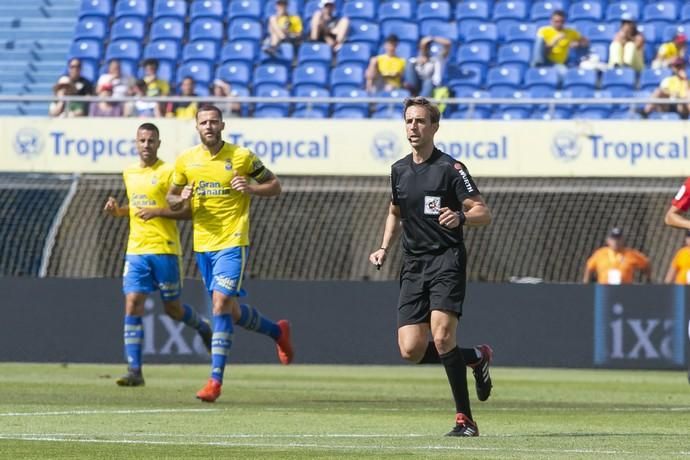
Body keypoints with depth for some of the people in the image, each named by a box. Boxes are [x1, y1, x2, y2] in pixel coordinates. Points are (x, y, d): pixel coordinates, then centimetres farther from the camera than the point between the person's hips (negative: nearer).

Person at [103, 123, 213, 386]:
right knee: (132, 306, -8)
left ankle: (202, 327, 40)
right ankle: (134, 371, -10)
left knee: (173, 309, 6)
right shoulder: (129, 173, 13)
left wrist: (157, 211, -20)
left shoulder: (168, 172, -7)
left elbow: (187, 211, -8)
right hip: (135, 250, 5)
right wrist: (118, 210, 8)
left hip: (164, 249, -4)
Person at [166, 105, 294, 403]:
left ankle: (215, 380, -14)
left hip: (232, 243, -5)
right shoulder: (185, 160, 5)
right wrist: (181, 199, -8)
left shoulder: (241, 157, -5)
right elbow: (171, 197, 16)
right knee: (231, 311, 12)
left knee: (221, 306, -16)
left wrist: (251, 188, -16)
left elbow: (274, 186, 4)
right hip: (202, 244, 5)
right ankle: (278, 331, 40)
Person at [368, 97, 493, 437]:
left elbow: (483, 213, -8)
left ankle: (465, 419, -13)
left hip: (446, 260, -6)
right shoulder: (399, 170, 13)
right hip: (413, 265, 6)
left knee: (441, 336, -23)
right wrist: (384, 248, 16)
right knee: (411, 351, -6)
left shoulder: (450, 168, -6)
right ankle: (476, 358, 22)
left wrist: (460, 217, -29)